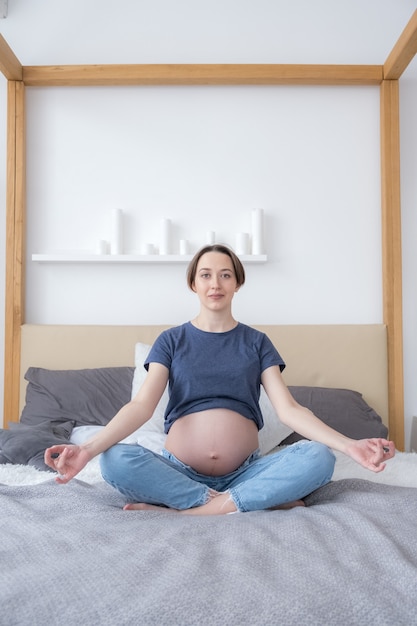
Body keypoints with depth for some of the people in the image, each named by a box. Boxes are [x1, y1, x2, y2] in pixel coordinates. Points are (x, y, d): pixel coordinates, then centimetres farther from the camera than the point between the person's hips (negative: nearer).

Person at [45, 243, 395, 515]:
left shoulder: (256, 342, 8)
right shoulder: (172, 340, 6)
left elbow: (288, 409, -3)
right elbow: (142, 405, -7)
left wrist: (349, 445, -19)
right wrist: (88, 448, -24)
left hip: (245, 471, 1)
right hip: (180, 470, 0)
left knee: (319, 458, -25)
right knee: (116, 461, -29)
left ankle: (179, 510, -24)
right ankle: (264, 500, -22)